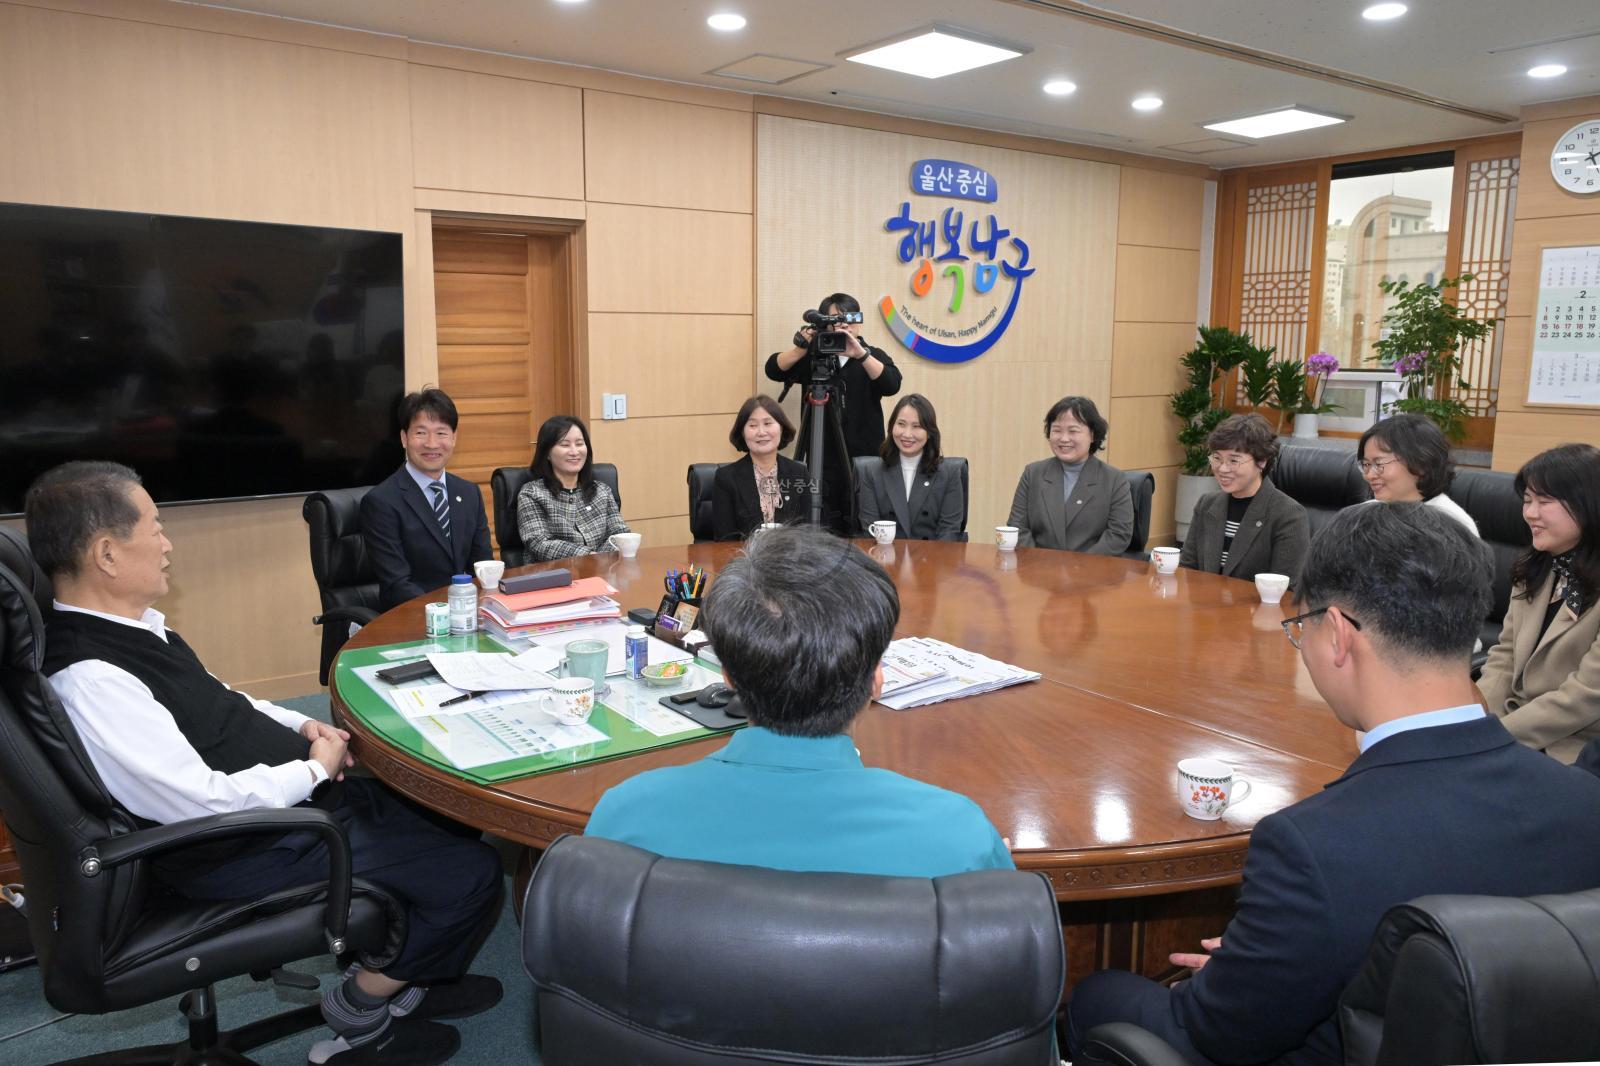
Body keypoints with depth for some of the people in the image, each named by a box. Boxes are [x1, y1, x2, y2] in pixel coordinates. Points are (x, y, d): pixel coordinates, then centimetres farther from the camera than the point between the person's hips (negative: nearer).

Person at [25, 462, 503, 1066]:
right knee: (472, 874, -9)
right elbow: (203, 802, -28)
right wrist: (314, 767, -15)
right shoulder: (88, 680, -28)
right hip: (248, 852, -10)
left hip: (292, 789, 10)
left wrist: (299, 725, 4)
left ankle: (407, 975, 29)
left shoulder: (130, 625, 3)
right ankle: (360, 1010, 14)